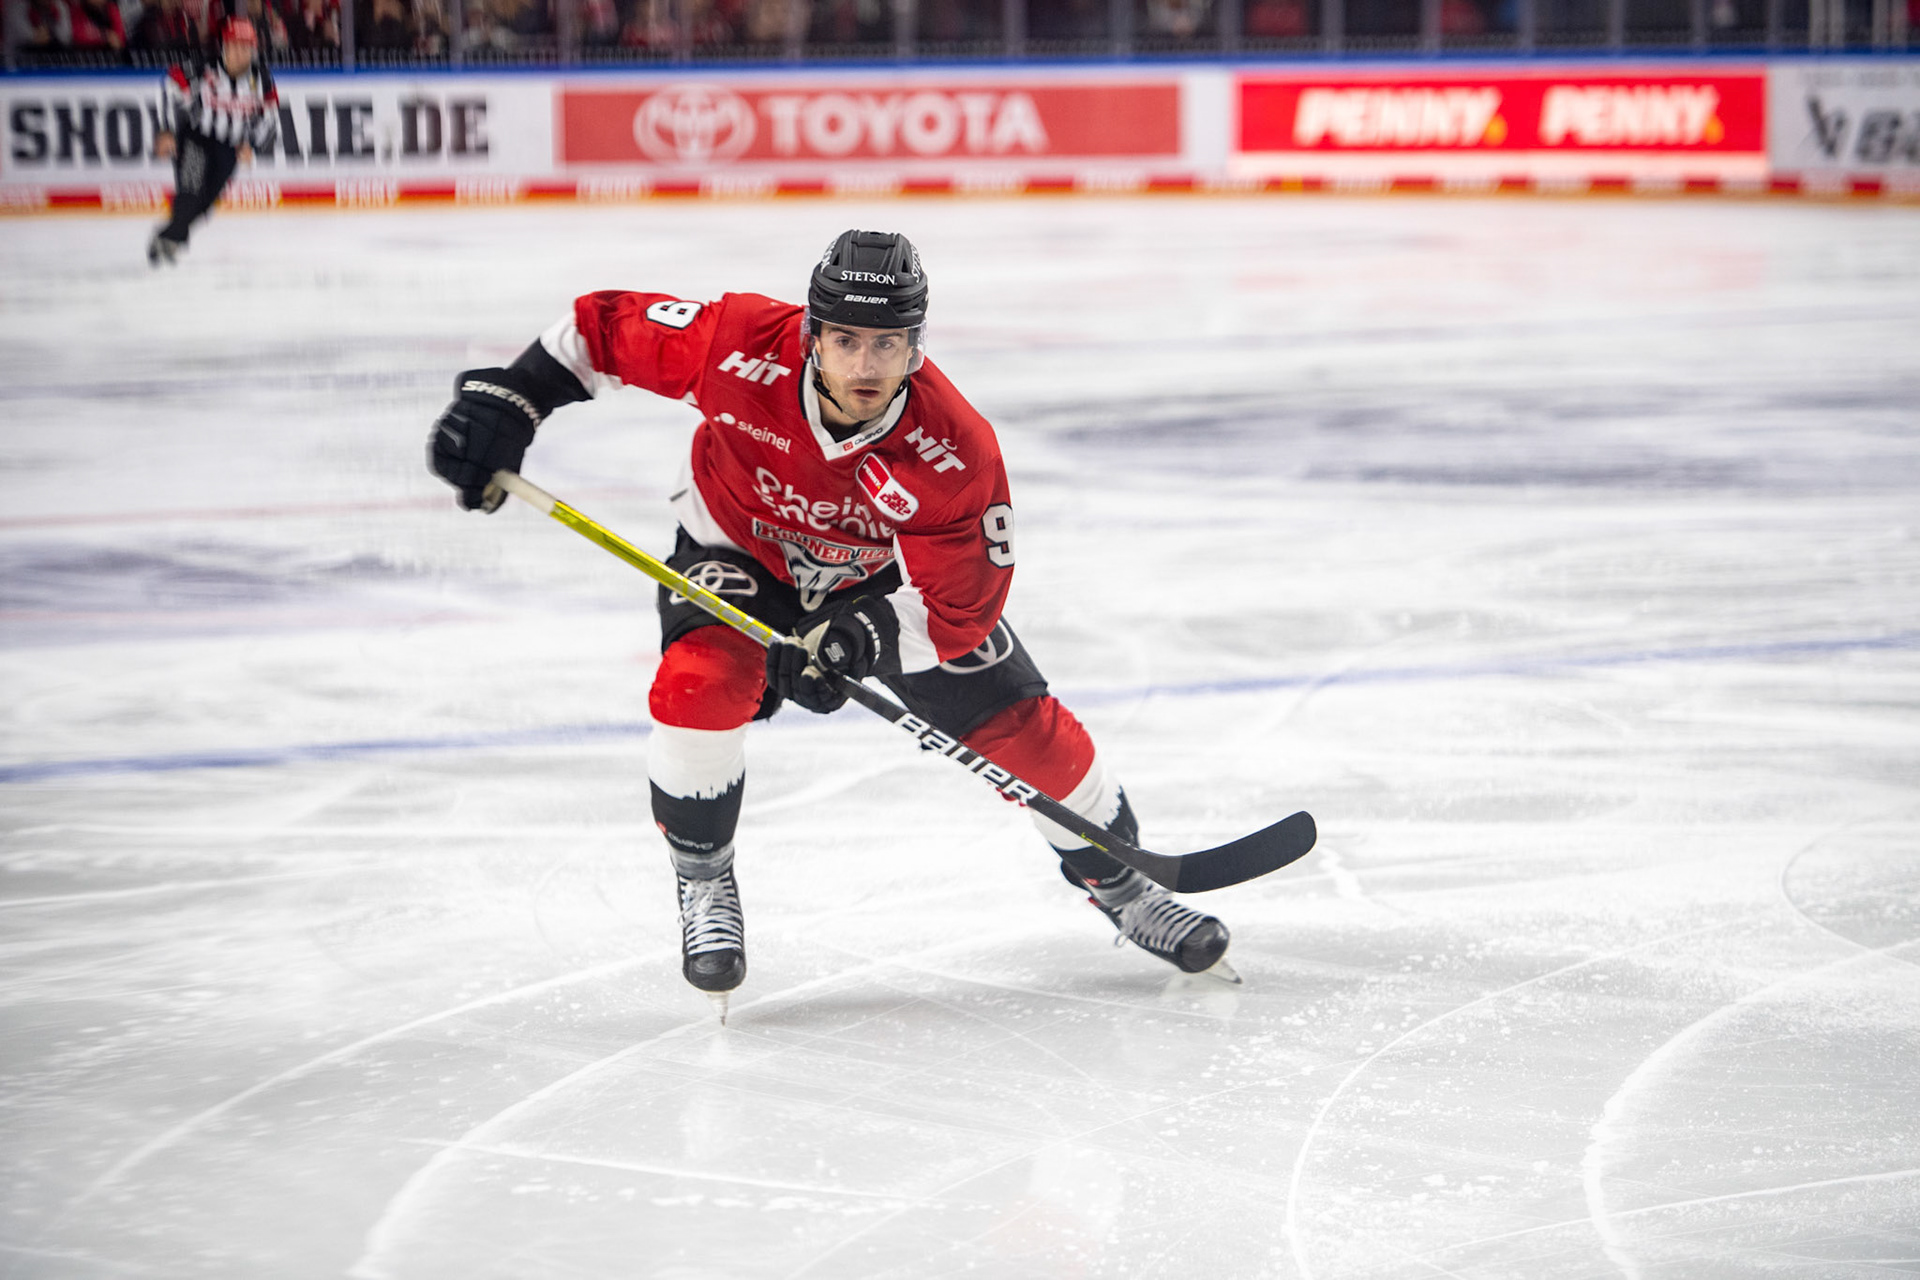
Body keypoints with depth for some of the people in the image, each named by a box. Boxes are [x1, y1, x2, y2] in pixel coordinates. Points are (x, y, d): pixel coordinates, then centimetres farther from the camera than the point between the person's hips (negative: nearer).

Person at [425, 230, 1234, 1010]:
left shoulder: (955, 451, -34)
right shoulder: (743, 348, -35)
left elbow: (956, 608, -28)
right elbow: (607, 328, -21)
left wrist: (857, 639, -42)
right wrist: (510, 399, -25)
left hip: (888, 577, 1)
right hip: (740, 550, 0)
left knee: (1020, 727, -3)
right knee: (698, 683, -29)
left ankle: (1117, 884, 24)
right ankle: (703, 886, -4)